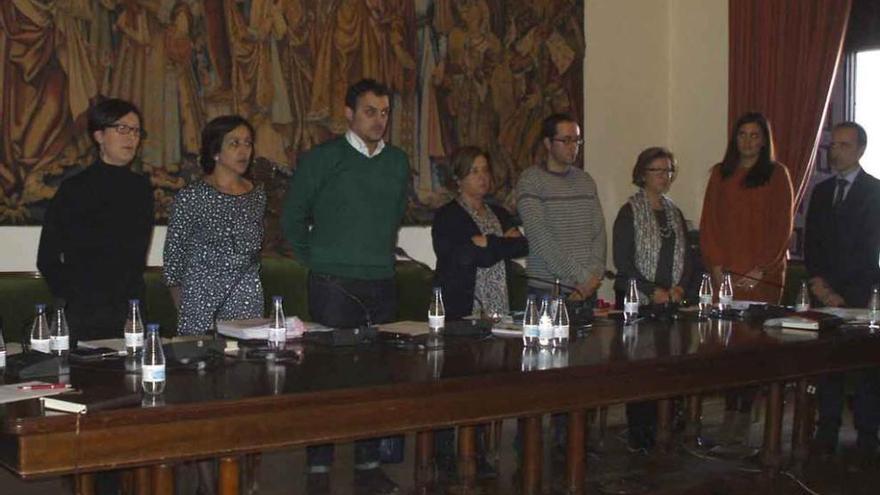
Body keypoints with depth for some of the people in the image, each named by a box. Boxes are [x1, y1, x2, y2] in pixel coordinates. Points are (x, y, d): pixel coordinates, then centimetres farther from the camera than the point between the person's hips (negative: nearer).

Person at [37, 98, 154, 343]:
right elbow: (48, 258, -3)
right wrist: (68, 297, -2)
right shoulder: (74, 189, -6)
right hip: (84, 313, -4)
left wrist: (132, 294, 11)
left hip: (131, 310, 4)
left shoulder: (141, 187, 8)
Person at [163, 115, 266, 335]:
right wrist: (180, 307, 1)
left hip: (248, 300, 4)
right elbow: (173, 256, 0)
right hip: (201, 299, -4)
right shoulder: (191, 197, -5)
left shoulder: (257, 195, 9)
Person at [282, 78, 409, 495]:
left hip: (381, 286, 5)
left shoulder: (398, 162, 10)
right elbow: (293, 216, 3)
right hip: (334, 286, -5)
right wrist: (316, 259, 4)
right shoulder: (322, 159, -4)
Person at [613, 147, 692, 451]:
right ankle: (638, 436, 3)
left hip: (670, 302, 5)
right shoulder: (630, 212, -3)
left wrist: (678, 288, -2)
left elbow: (686, 258, 16)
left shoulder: (674, 213, 15)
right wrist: (653, 291, -13)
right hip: (637, 301, -5)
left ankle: (653, 433, 10)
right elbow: (622, 260, -10)